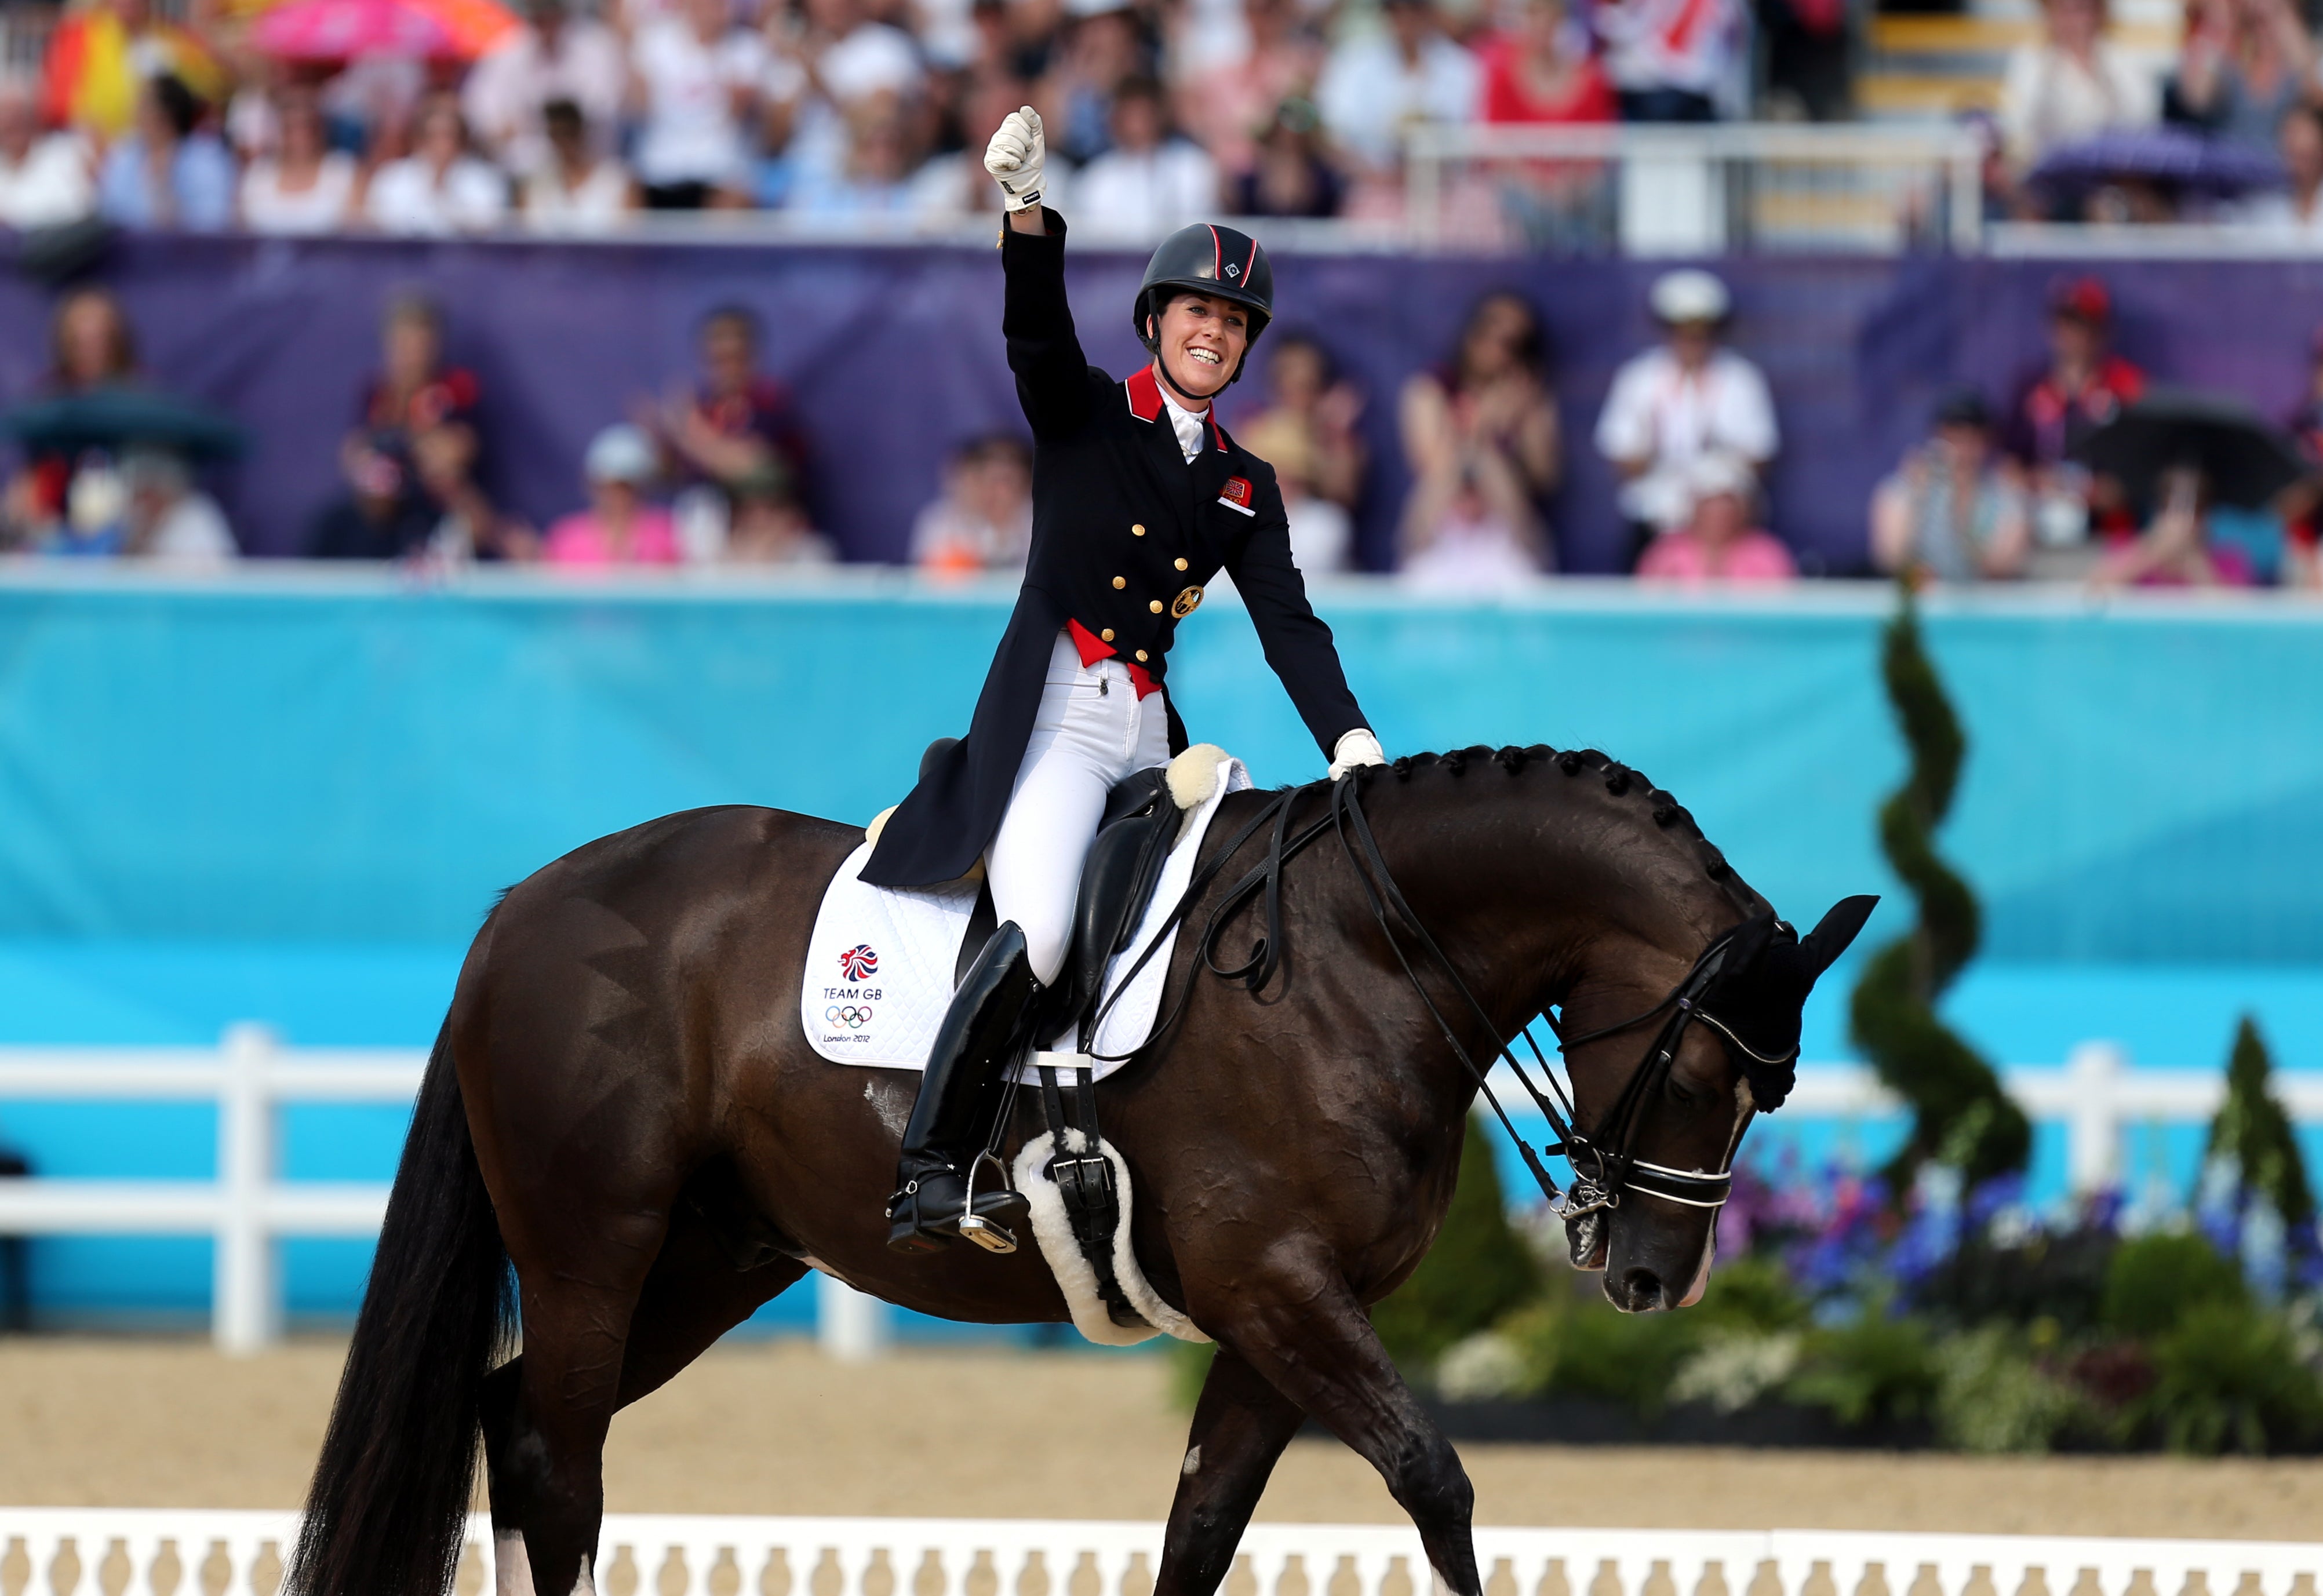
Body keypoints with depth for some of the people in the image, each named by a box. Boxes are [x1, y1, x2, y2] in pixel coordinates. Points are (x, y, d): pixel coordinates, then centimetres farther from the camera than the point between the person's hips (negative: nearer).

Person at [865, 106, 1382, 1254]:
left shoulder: (1246, 486, 16)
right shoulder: (1083, 415, 3)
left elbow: (1288, 625, 9)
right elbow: (1036, 330, -16)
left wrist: (1346, 738, -8)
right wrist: (1027, 215, -36)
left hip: (1151, 731, 7)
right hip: (1057, 717, -7)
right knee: (1033, 943, -25)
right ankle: (929, 1169, -22)